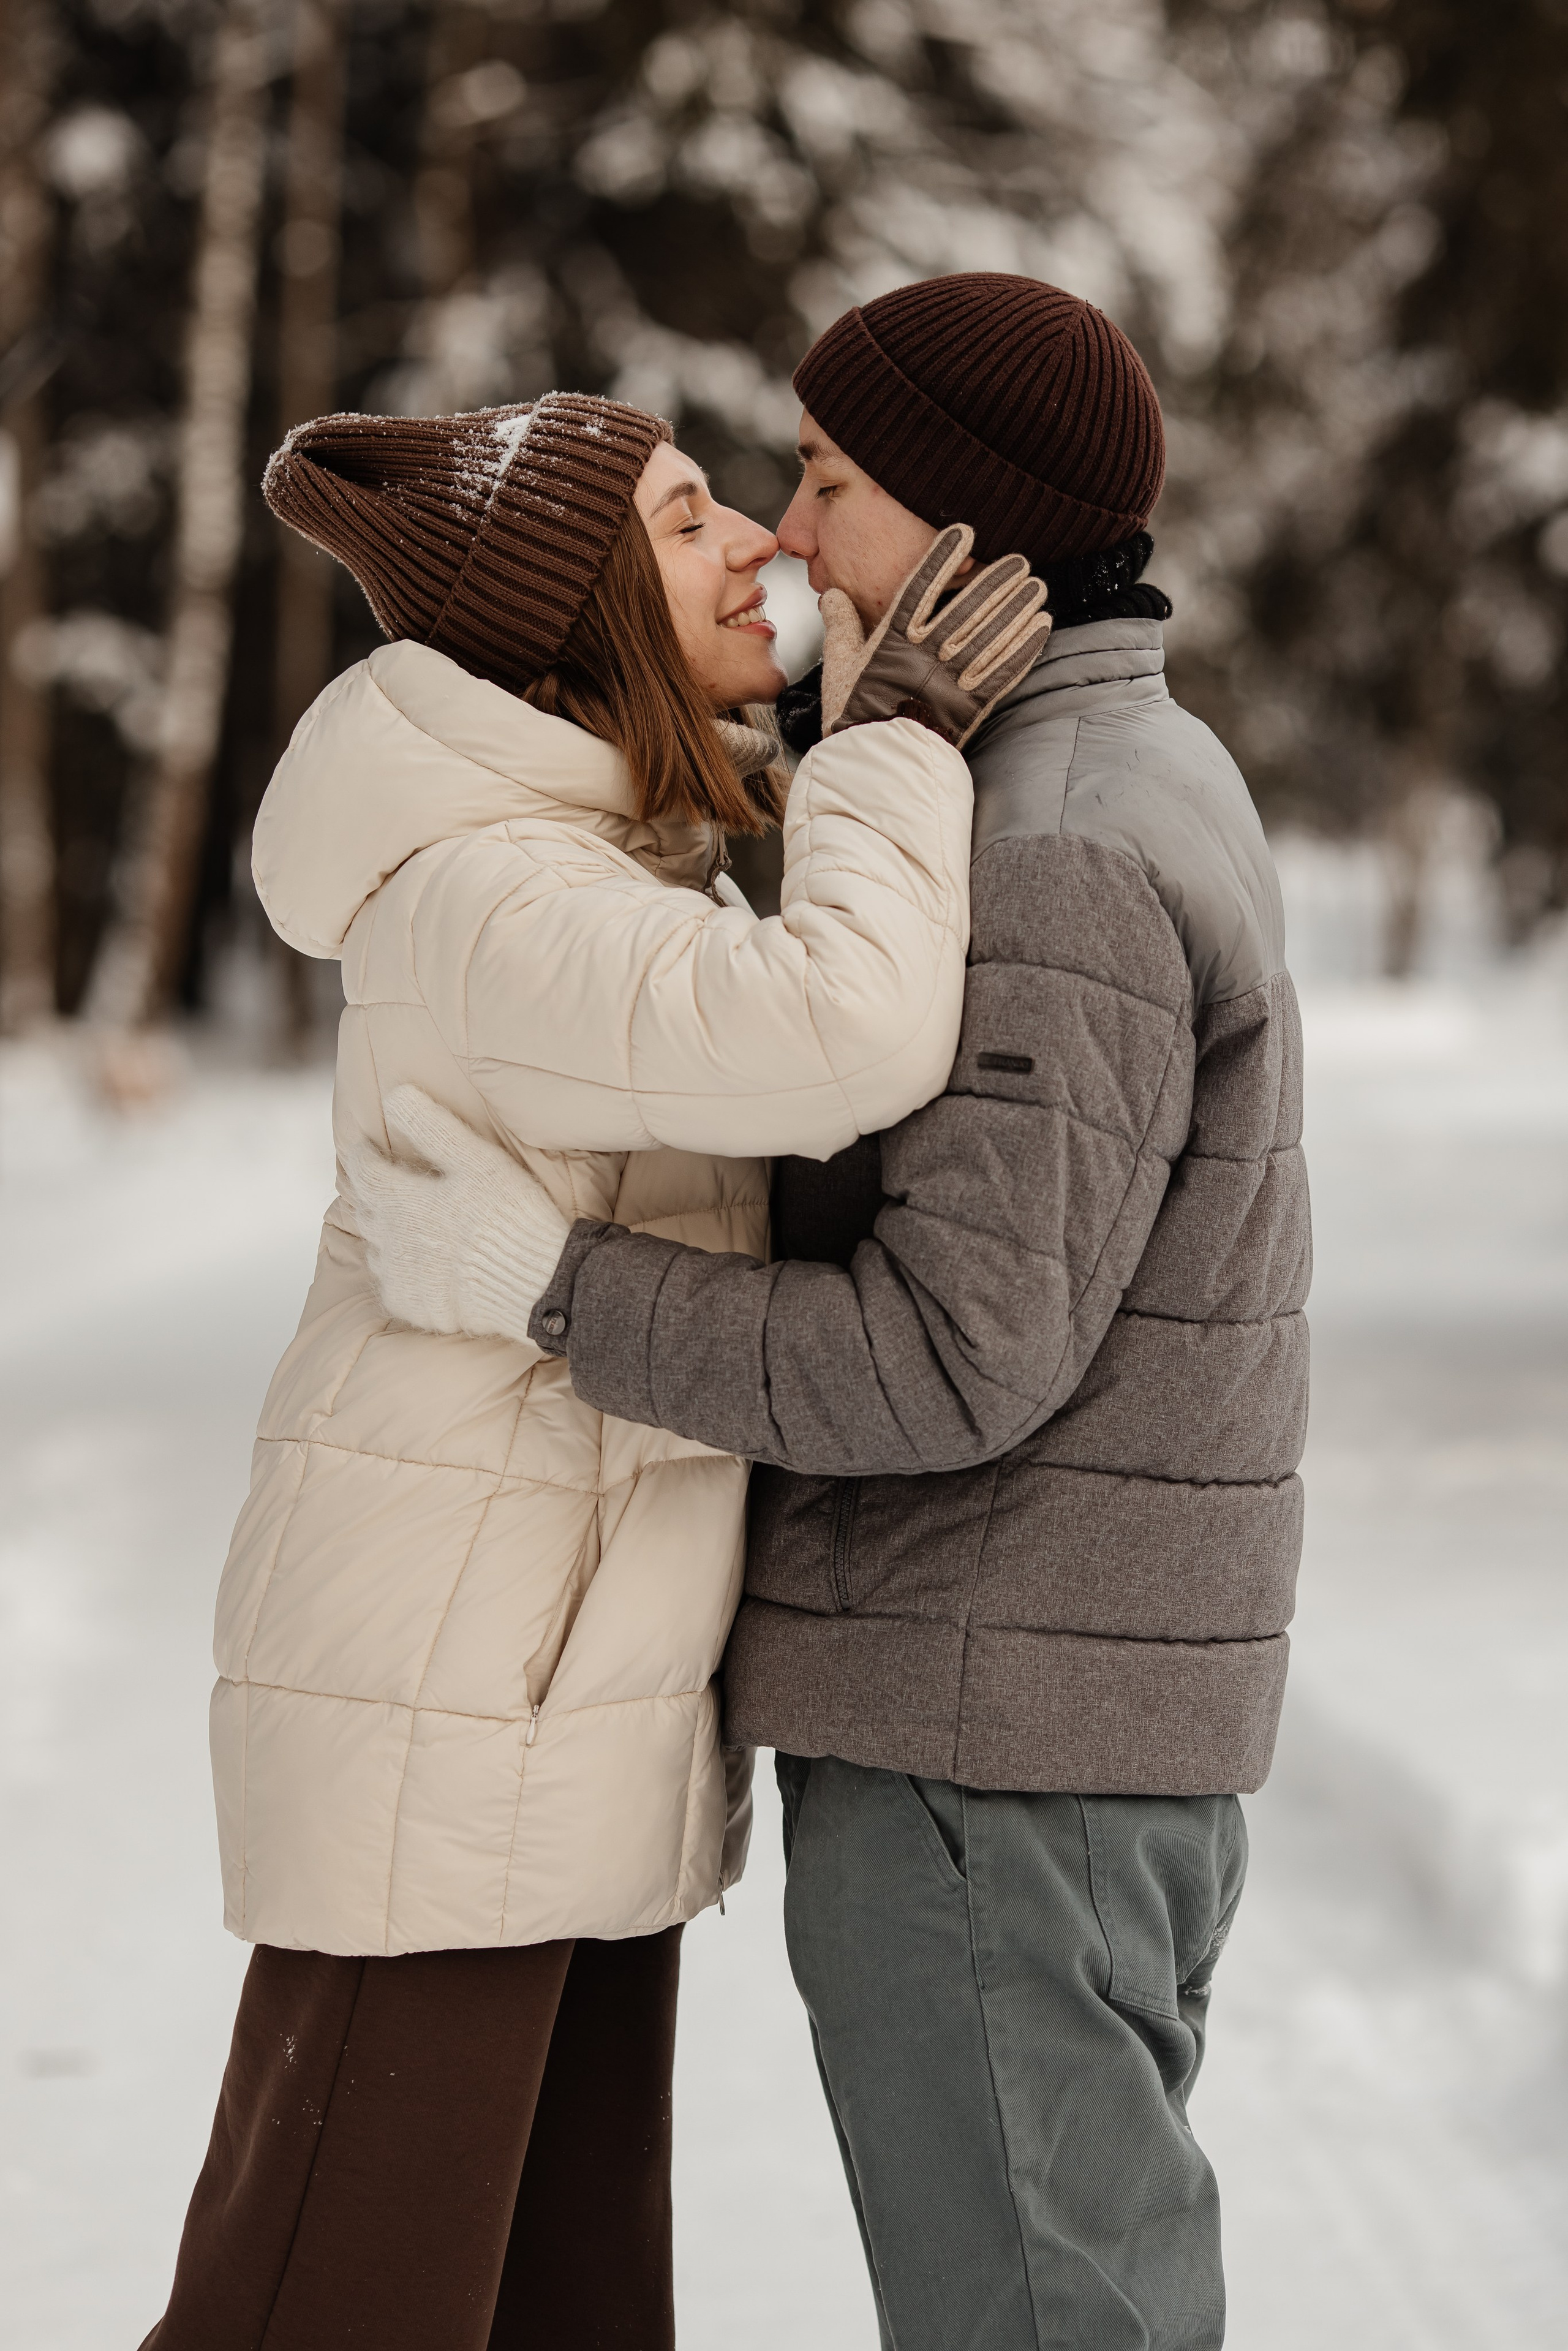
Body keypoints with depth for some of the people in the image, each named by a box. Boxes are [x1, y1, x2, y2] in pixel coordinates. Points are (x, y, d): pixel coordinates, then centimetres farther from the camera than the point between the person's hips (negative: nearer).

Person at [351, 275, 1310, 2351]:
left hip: (984, 1741, -10)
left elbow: (960, 1361, -24)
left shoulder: (1056, 870, -20)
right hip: (1091, 1716, 10)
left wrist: (550, 1289, -19)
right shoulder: (1137, 790, 13)